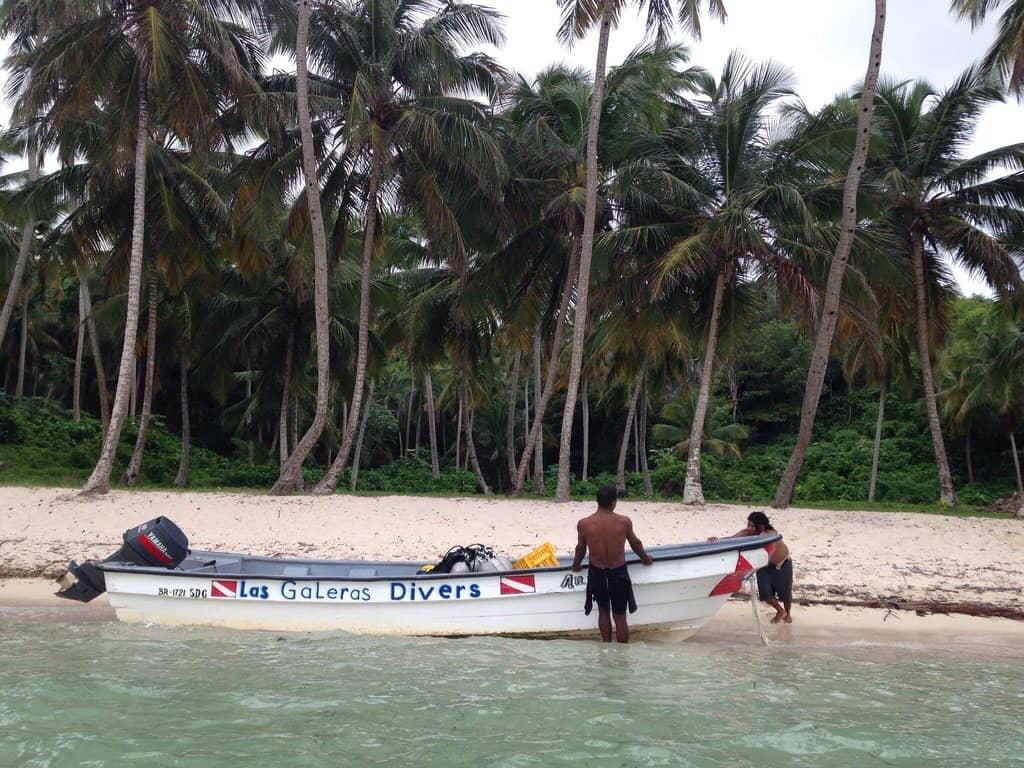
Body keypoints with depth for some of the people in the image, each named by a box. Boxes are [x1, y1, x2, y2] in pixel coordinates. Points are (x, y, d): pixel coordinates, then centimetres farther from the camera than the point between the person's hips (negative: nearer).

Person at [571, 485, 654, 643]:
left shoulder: (584, 524, -13)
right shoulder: (624, 522, -13)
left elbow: (581, 548, 4)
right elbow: (635, 543, 6)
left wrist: (576, 565, 25)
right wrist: (645, 558, 26)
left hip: (597, 573, 1)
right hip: (619, 573, -1)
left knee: (603, 611, 23)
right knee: (620, 616, 12)